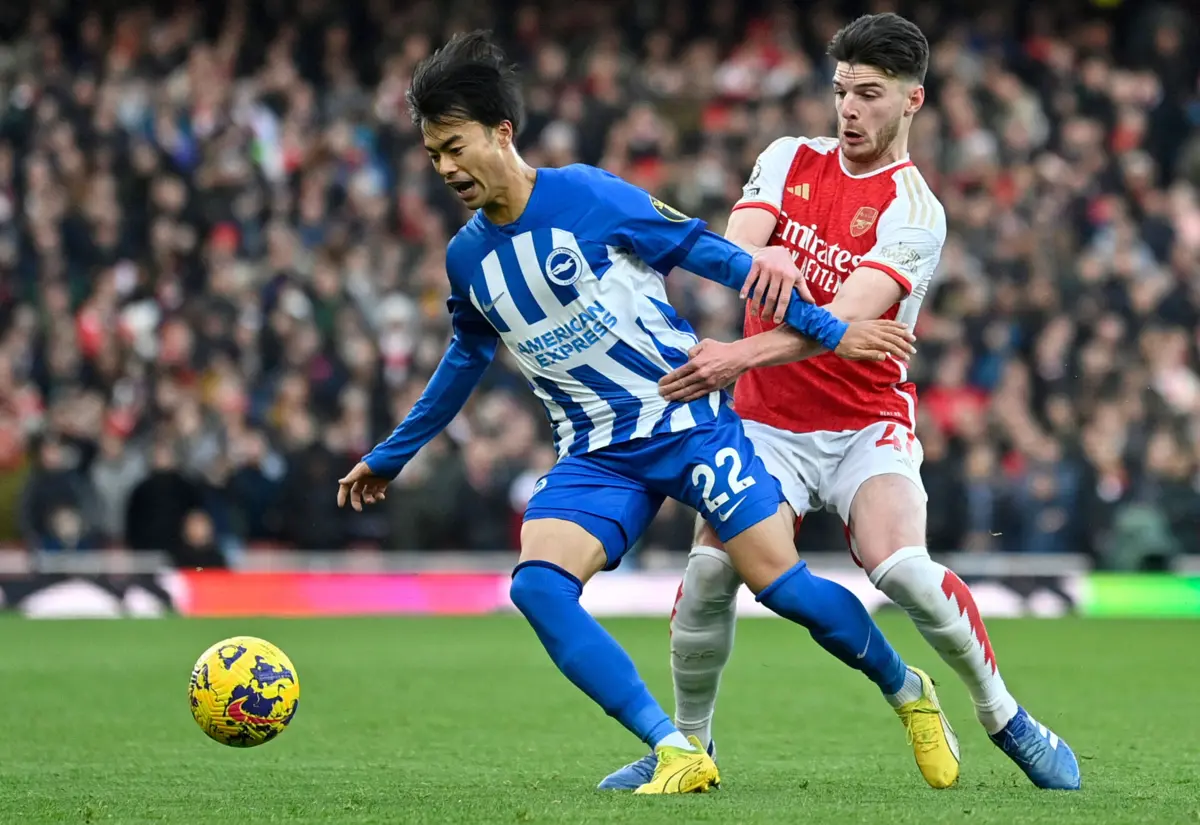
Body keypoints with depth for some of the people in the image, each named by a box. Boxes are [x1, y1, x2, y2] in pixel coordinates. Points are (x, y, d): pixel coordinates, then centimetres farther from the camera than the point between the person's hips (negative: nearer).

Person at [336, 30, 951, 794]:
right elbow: (466, 362, 24)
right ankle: (679, 754, -20)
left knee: (783, 584, -11)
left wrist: (831, 330, -8)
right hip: (596, 457, 5)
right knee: (537, 585, -21)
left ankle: (907, 689, 18)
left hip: (690, 422, -5)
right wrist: (390, 457, 33)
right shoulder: (467, 259, 5)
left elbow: (710, 255, -8)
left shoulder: (588, 197, -12)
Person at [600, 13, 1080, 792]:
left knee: (902, 567, -26)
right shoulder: (789, 160, 5)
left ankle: (1004, 715, -5)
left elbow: (848, 317, -24)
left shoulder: (915, 210, -11)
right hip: (768, 424, 3)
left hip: (868, 425, -3)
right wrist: (761, 256, -34)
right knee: (711, 569, -17)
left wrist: (744, 355, -37)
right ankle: (689, 742, 3)